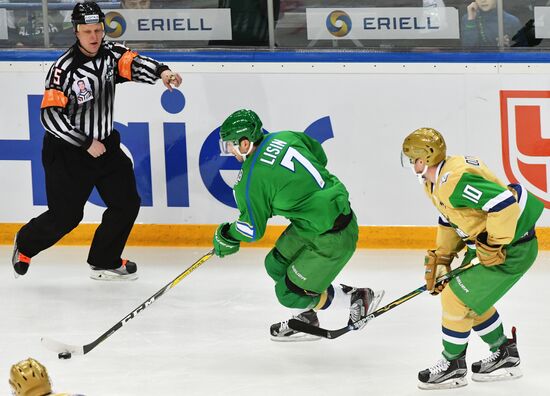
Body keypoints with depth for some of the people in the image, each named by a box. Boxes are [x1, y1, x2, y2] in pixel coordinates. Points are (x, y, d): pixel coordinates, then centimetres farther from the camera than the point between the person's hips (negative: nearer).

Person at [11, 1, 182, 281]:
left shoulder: (111, 55, -4)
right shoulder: (64, 69, -21)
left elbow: (133, 64, -23)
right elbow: (50, 116, -24)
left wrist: (160, 71, -45)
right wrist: (87, 144, -22)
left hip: (105, 145, 6)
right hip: (66, 150, -6)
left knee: (127, 203, 3)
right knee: (65, 216, -1)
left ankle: (104, 262, 18)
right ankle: (25, 244, 28)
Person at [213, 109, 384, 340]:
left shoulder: (252, 180, -20)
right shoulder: (285, 138, 0)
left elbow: (253, 230, -7)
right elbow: (320, 157, 18)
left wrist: (226, 237, 13)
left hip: (332, 238, -10)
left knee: (289, 293, 2)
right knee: (276, 265, 19)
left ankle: (357, 299, 12)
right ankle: (306, 321, 34)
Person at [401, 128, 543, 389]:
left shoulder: (454, 180, -28)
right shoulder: (435, 182, 7)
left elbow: (504, 204, -34)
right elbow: (449, 221, 20)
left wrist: (493, 245, -27)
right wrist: (440, 259, 14)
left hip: (512, 248, -11)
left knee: (456, 299, -5)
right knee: (472, 300, 20)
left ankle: (453, 366, 11)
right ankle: (505, 356, 34)